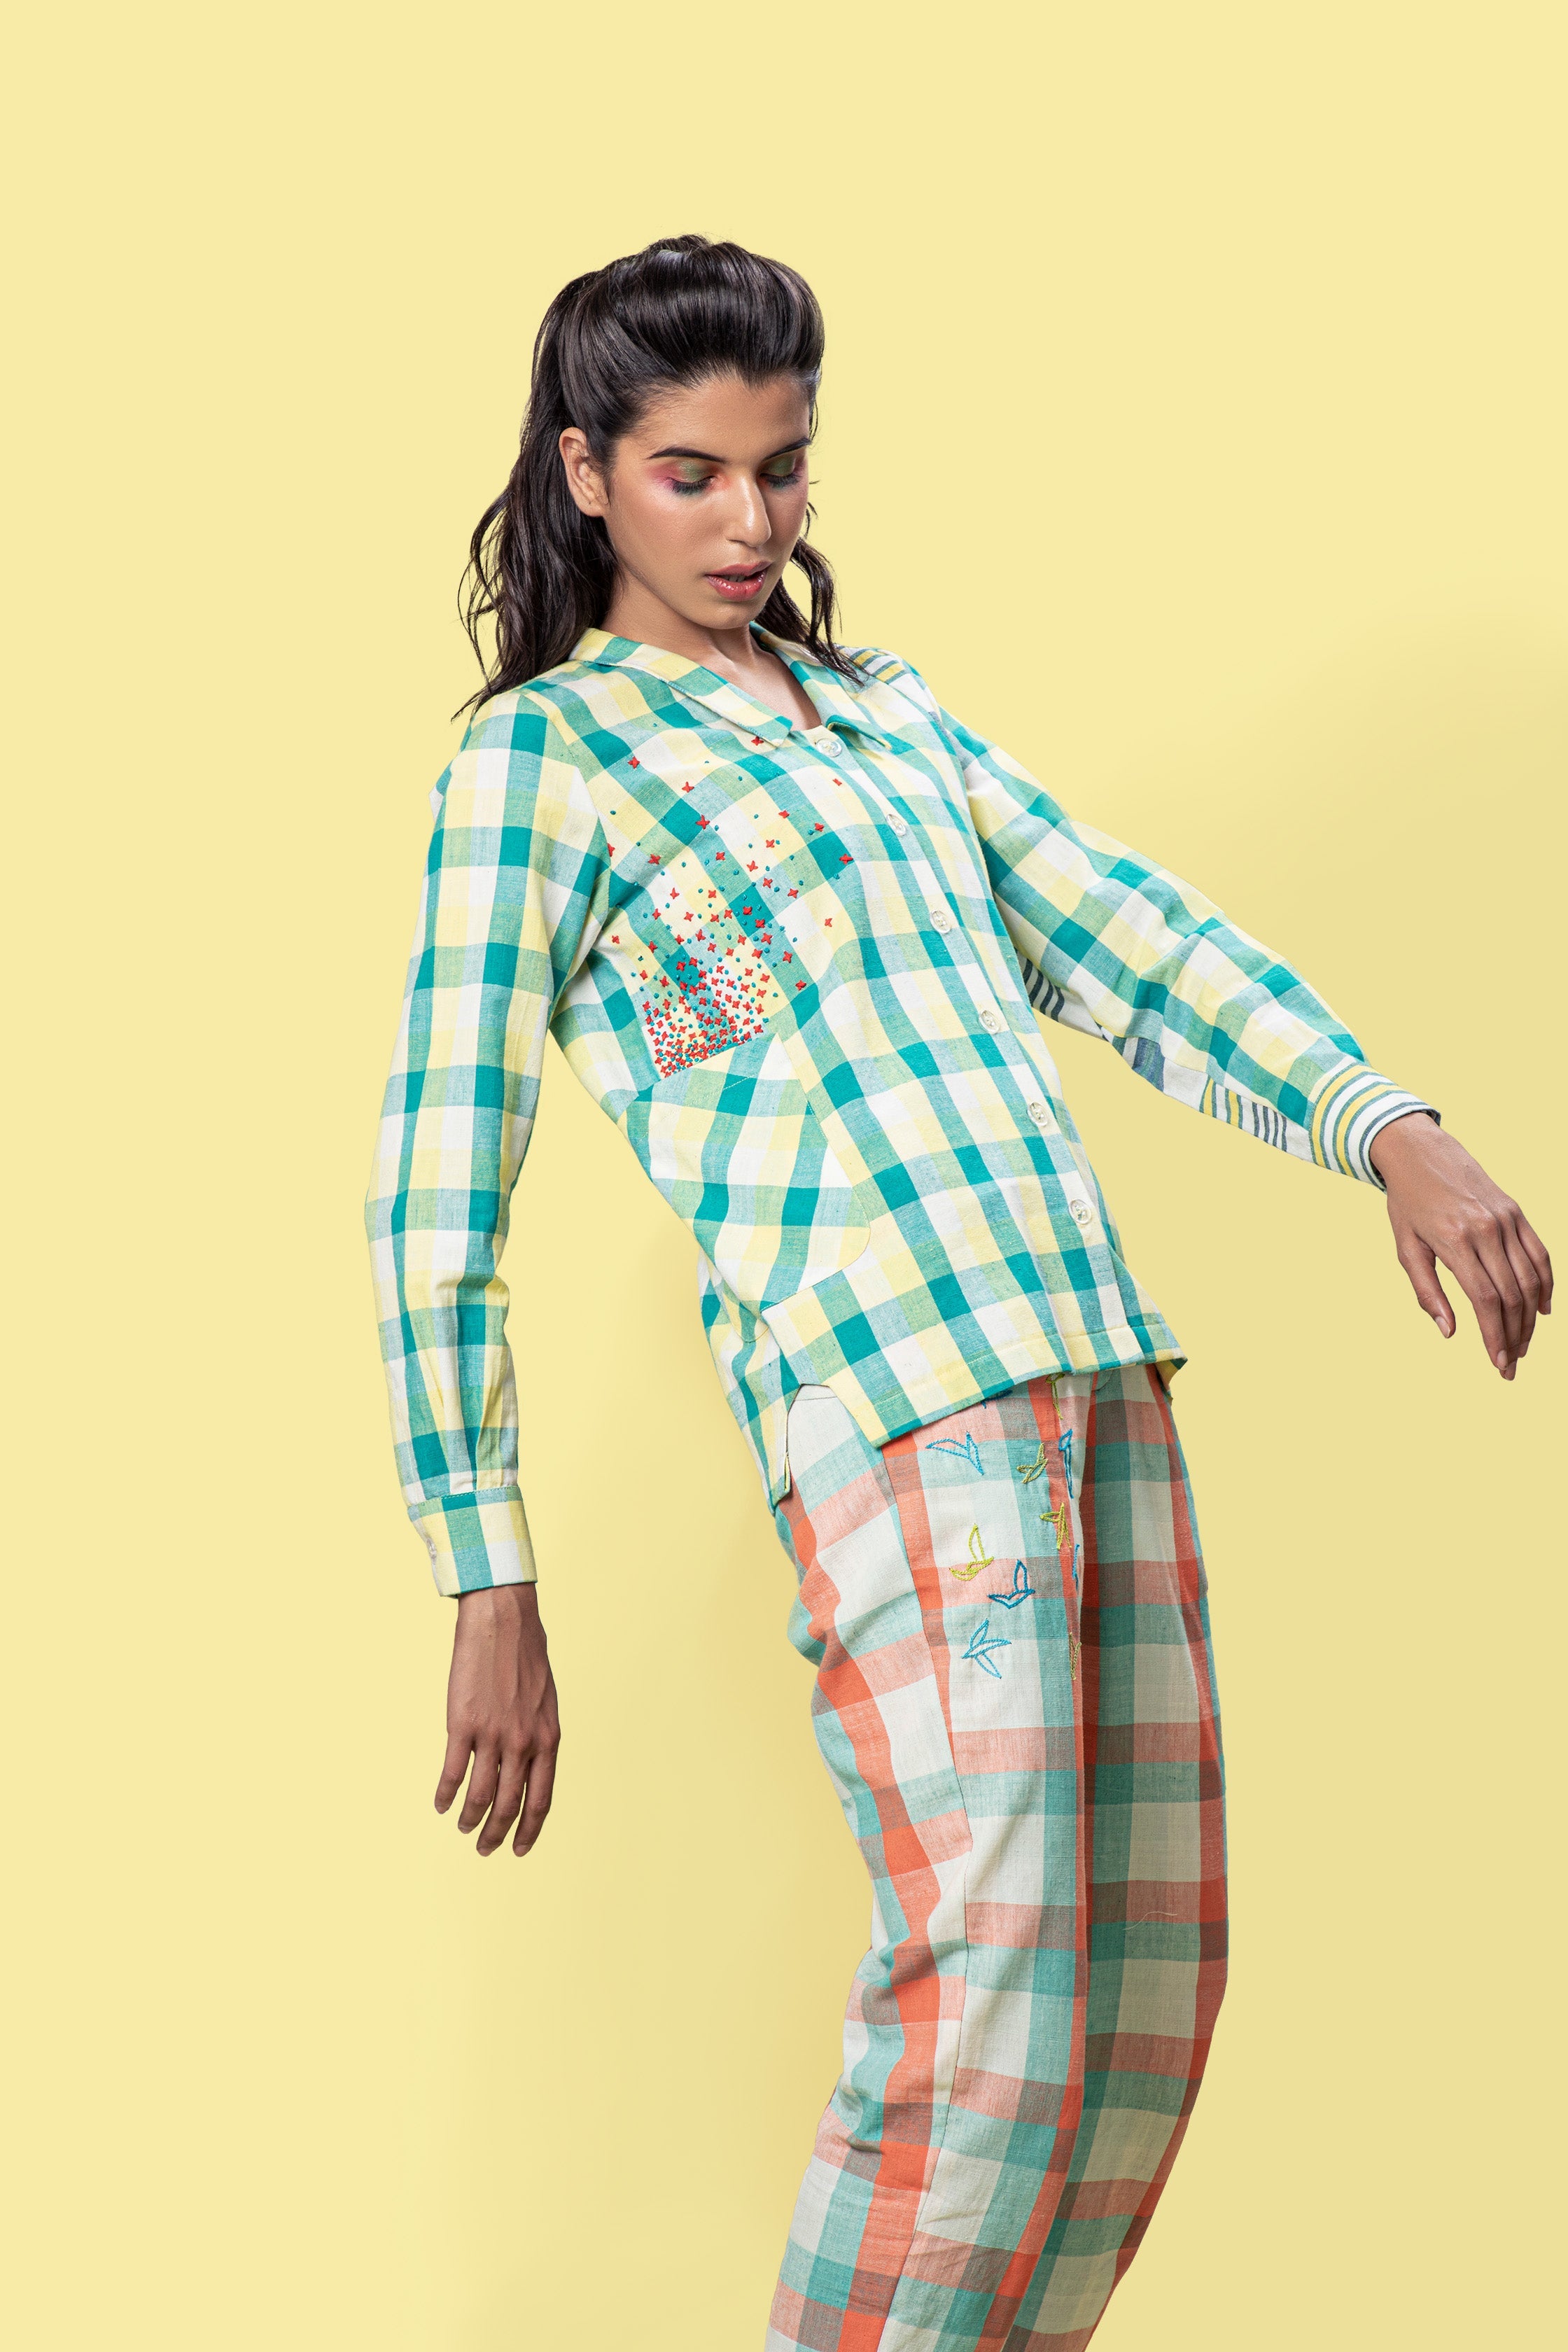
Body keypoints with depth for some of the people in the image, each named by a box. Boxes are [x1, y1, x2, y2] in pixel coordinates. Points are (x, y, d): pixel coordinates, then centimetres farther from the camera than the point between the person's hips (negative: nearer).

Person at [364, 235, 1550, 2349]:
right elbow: (439, 1196, -1)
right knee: (994, 1998, -13)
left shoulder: (878, 707, 22)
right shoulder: (538, 763, 3)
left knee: (1148, 1985, 9)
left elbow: (1137, 950, 16)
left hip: (1096, 1376, 7)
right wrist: (490, 1593, -5)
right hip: (879, 1398, -7)